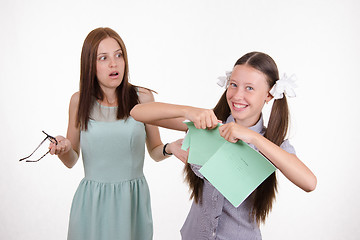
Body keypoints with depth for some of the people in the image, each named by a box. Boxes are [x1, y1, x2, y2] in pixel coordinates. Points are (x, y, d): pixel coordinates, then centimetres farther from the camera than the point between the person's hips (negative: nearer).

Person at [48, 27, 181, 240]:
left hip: (132, 198, 0)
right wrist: (64, 149, -15)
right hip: (92, 200, 0)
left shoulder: (142, 98, -4)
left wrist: (169, 149, -16)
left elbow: (155, 151, 5)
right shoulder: (80, 101, -2)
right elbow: (71, 161, 5)